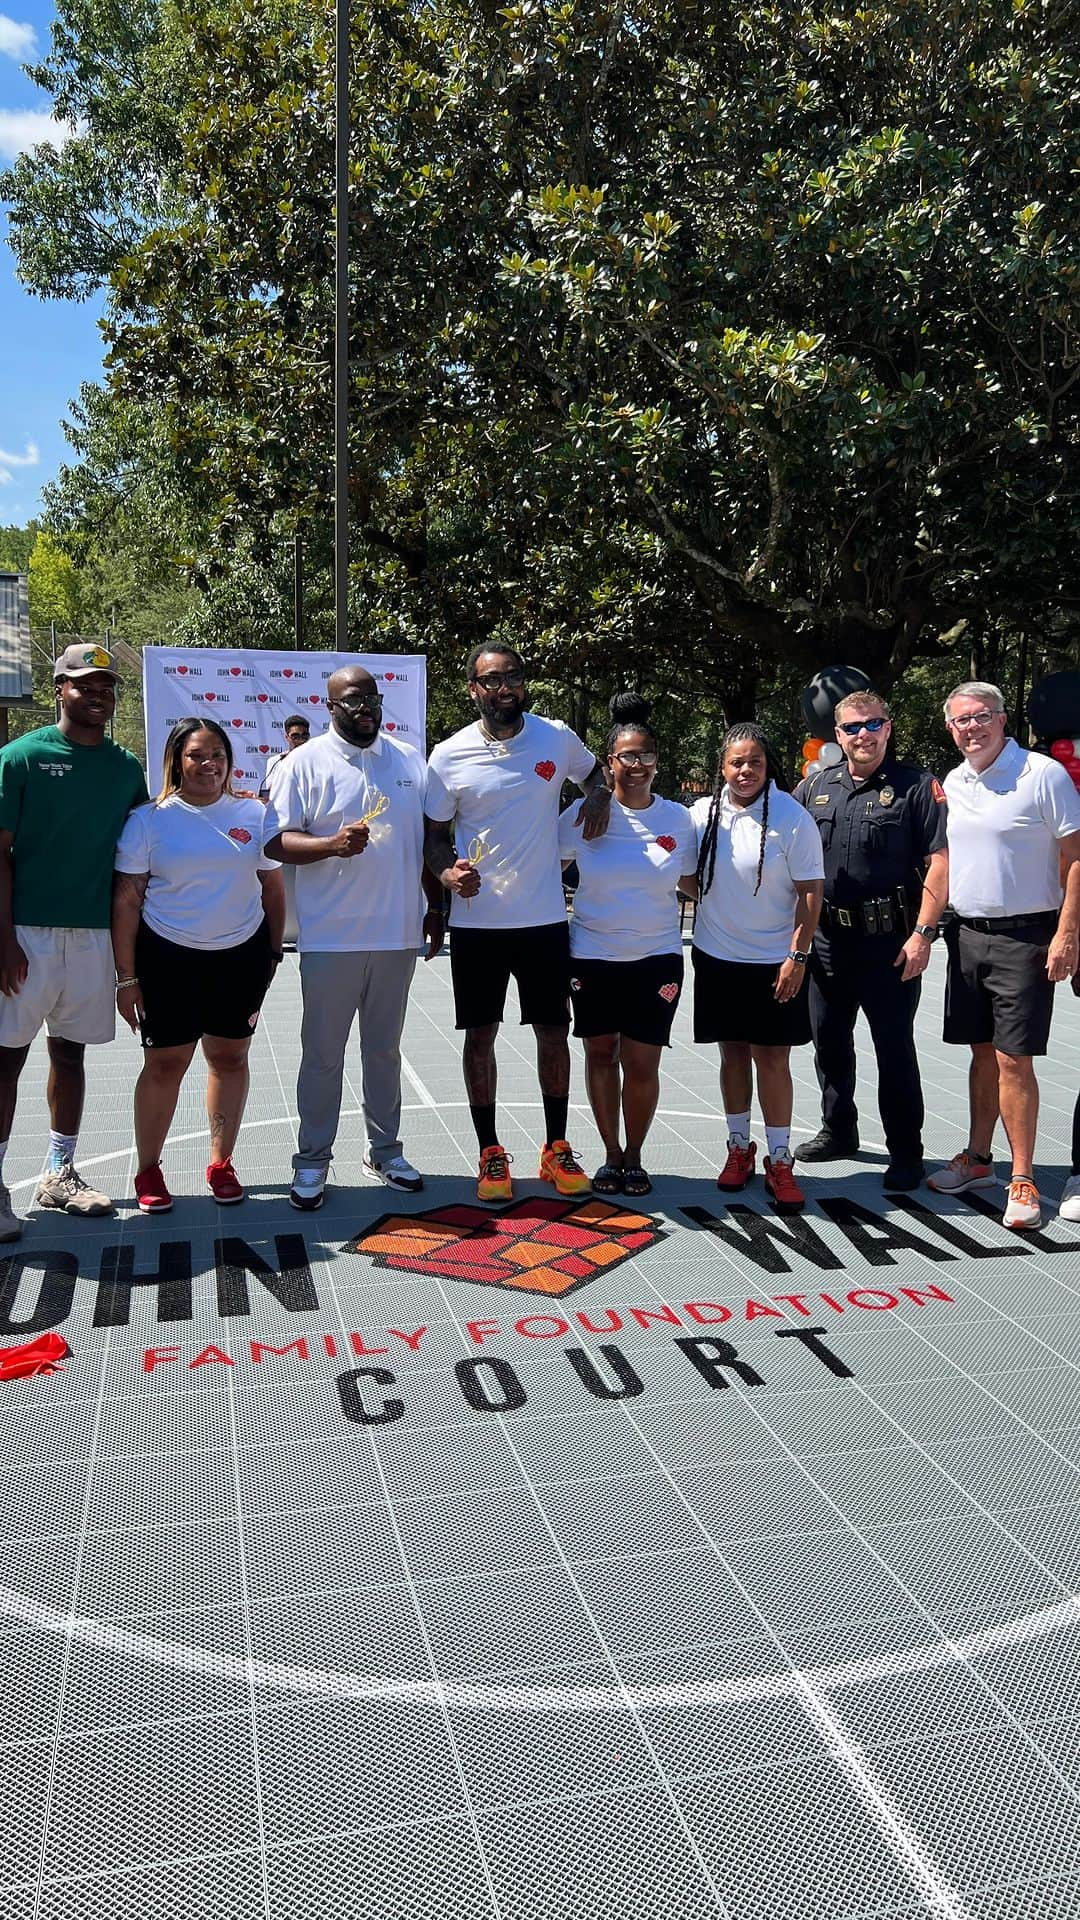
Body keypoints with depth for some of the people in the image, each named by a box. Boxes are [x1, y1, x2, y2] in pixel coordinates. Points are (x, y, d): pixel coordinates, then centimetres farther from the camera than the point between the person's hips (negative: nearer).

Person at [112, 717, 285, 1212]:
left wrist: (273, 952, 8)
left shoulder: (253, 814, 3)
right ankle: (148, 1171, 16)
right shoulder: (149, 820, -3)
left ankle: (221, 1164, 24)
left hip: (241, 955, 2)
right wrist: (126, 977, -5)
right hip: (168, 957, -2)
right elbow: (126, 900, -3)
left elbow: (272, 887, 11)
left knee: (230, 1057, 10)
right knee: (164, 1063, 1)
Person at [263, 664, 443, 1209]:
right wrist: (332, 844, -25)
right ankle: (312, 1160, 16)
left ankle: (385, 1150, 27)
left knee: (385, 1050, 15)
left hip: (398, 935, 4)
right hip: (330, 938, -3)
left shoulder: (410, 760, 10)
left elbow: (429, 837, 16)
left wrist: (436, 907, 12)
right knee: (323, 1054, 4)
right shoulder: (305, 764, -3)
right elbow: (277, 840, -8)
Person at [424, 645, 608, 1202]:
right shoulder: (450, 756, -3)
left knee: (553, 1031, 7)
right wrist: (448, 872, -16)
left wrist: (599, 796, -2)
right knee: (480, 1035, 5)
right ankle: (490, 1153, 19)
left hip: (544, 918, 1)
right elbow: (434, 835, 4)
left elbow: (594, 771, 21)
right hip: (477, 920, -1)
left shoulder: (557, 738, 0)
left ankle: (556, 1149, 22)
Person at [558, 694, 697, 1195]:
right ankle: (611, 1154, 28)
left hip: (656, 957, 0)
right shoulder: (585, 814, -4)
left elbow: (692, 883, 10)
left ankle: (634, 1156, 22)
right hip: (593, 955, 0)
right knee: (601, 1054, 11)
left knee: (641, 1064, 0)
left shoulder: (677, 818, 0)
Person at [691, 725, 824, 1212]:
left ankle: (779, 1161, 9)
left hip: (774, 961, -3)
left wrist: (797, 956, -12)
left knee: (773, 1059, -1)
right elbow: (690, 878, 15)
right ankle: (739, 1148, 25)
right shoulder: (702, 813, 1)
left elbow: (810, 892, -8)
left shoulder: (791, 817, -10)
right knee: (733, 1053, 12)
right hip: (717, 957, 3)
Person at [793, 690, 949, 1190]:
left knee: (894, 1049, 1)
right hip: (826, 939, 5)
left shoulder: (916, 786, -5)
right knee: (829, 1041, 16)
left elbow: (940, 862, -10)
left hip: (890, 943, -5)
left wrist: (922, 933, -16)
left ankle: (906, 1154, 11)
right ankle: (838, 1131, 34)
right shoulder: (814, 786, 8)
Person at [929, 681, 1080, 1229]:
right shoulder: (953, 783, 10)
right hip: (966, 935, 6)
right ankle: (978, 1159, 26)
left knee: (1013, 1059, -6)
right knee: (982, 1052, 14)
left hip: (1023, 937, -6)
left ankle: (1023, 1180, 3)